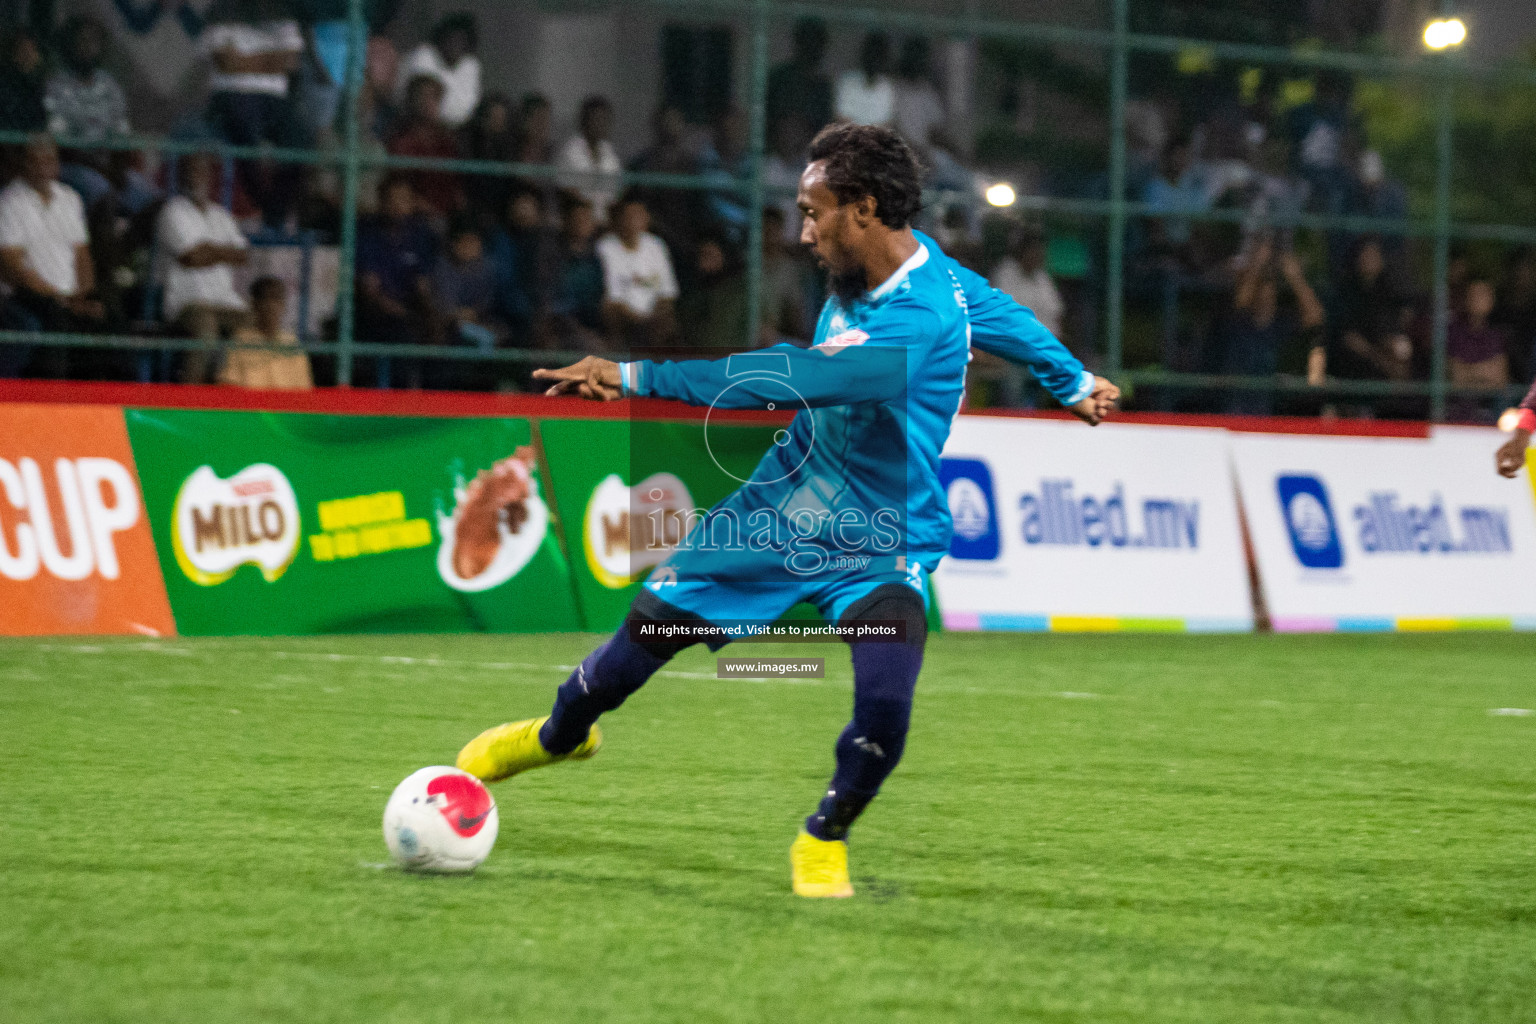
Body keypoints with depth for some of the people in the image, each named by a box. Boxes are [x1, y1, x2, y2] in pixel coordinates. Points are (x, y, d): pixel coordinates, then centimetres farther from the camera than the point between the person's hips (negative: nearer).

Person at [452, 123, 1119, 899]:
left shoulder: (920, 323, -32)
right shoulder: (895, 264, -5)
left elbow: (787, 380, -39)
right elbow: (995, 311, 13)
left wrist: (631, 377, -37)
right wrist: (1071, 380, 31)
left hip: (876, 545, -7)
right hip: (776, 511, 7)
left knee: (885, 704, -27)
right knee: (643, 635, 7)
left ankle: (823, 843, 1)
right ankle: (558, 735, 37)